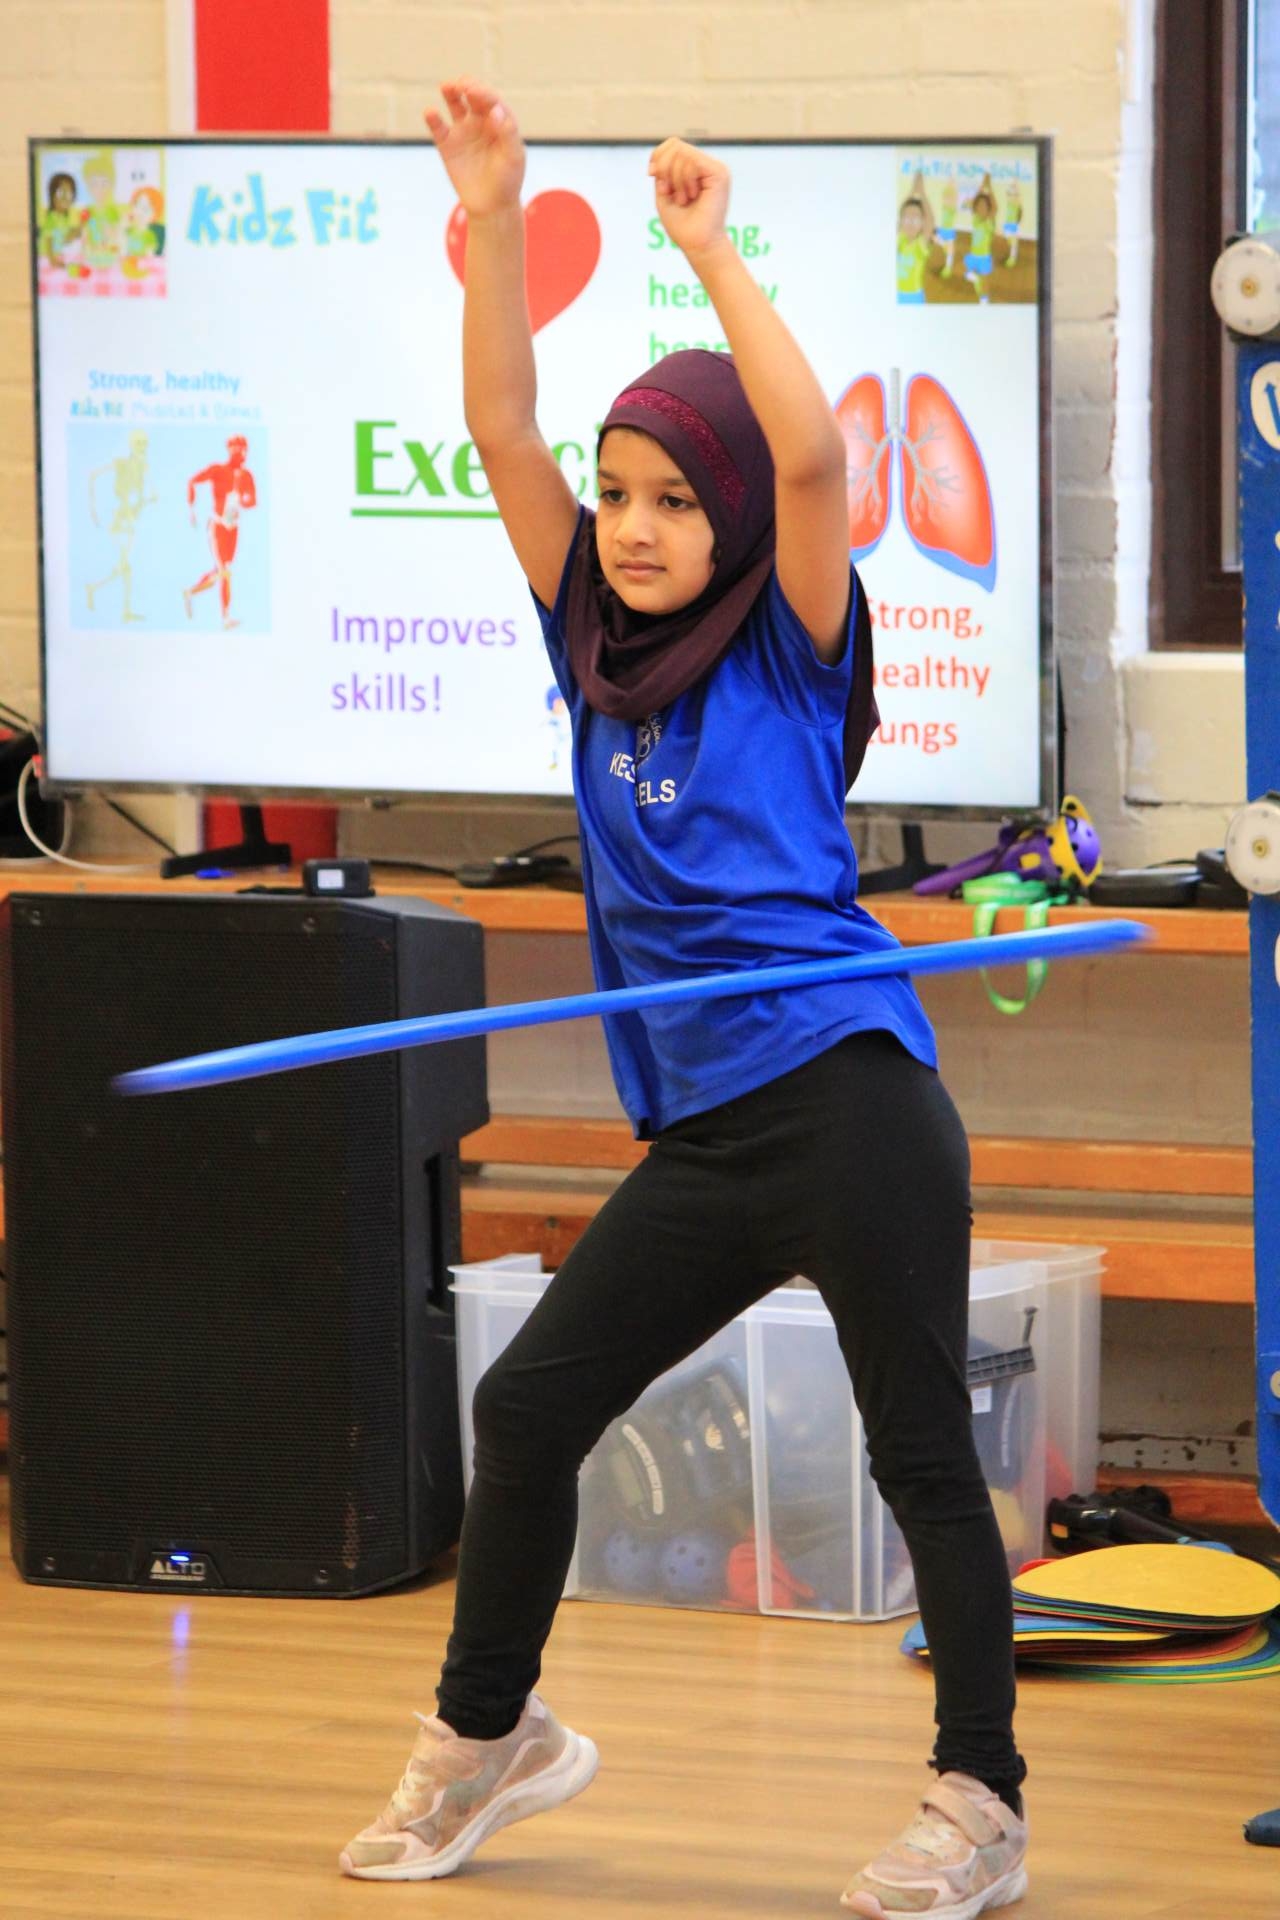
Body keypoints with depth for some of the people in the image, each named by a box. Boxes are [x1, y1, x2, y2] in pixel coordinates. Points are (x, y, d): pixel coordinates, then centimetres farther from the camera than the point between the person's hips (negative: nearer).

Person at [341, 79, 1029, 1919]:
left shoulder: (787, 654, -2)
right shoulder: (599, 646, 11)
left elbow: (811, 456, -19)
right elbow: (503, 430, 4)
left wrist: (713, 253, -19)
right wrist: (492, 222, -6)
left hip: (846, 1101, -6)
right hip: (705, 1137, 6)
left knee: (920, 1451, -2)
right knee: (528, 1408, 9)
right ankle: (486, 1735, 27)